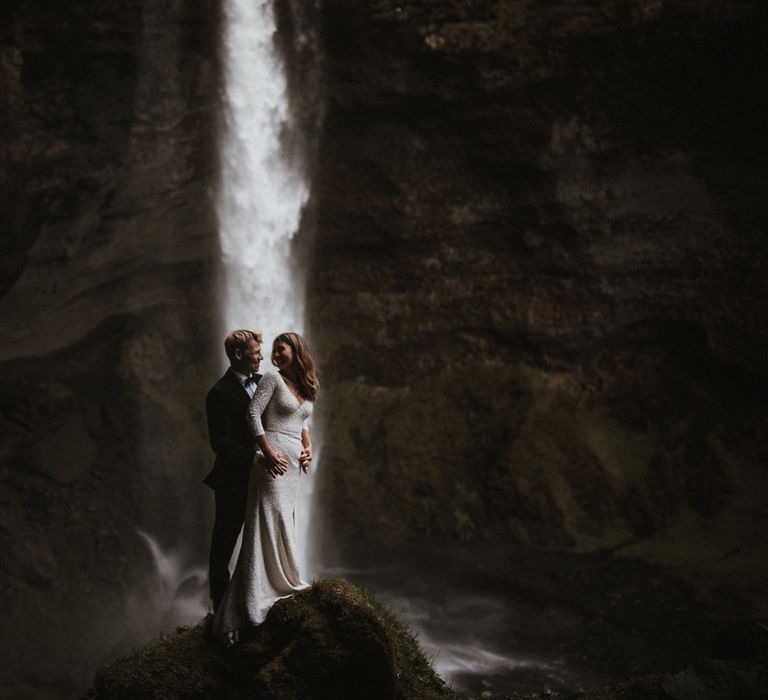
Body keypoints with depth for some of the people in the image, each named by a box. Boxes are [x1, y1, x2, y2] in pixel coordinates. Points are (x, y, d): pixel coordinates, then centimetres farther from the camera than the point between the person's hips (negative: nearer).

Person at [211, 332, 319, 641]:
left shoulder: (304, 389, 18)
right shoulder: (273, 378, -3)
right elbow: (253, 413, -11)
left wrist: (309, 448, 7)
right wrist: (268, 452, -18)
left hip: (295, 462, 7)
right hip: (275, 459, -7)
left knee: (283, 521, 12)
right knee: (268, 522, -10)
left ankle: (281, 581, 21)